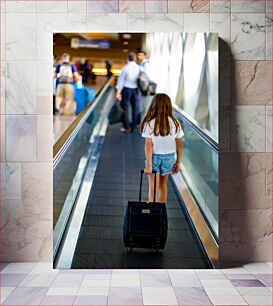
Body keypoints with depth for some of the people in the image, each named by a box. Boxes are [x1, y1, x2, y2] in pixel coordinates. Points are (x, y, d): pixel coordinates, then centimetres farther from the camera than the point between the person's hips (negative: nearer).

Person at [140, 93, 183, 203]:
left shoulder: (149, 123, -15)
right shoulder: (175, 123, -6)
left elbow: (148, 145, -16)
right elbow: (179, 145, -2)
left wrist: (149, 165, -13)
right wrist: (178, 162, 9)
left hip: (154, 157, -3)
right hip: (169, 158, 3)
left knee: (153, 188, 9)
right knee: (163, 185, 20)